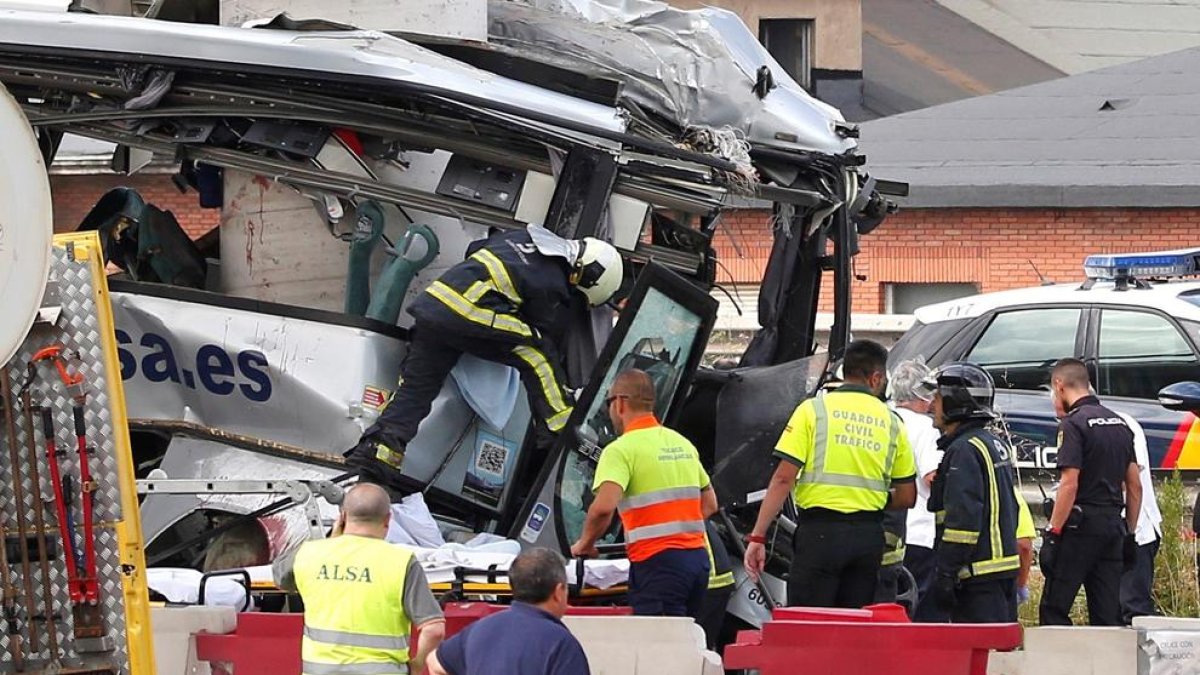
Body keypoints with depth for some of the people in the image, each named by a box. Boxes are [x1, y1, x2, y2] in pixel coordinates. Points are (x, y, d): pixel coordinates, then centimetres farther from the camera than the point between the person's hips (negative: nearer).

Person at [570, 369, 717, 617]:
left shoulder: (621, 450, -8)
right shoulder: (683, 444, 17)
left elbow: (604, 507, -21)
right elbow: (709, 504, 21)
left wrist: (584, 543, -6)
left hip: (657, 560, -7)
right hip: (697, 556, 7)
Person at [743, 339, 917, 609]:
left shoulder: (813, 409, -1)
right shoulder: (891, 422, 8)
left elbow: (783, 478, -8)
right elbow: (906, 497, 11)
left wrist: (757, 536, -7)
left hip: (820, 530, -3)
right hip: (868, 536, 3)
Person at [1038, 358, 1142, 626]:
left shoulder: (1074, 424, -9)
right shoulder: (1119, 423, 15)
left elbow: (1069, 484, -17)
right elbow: (1135, 486, 16)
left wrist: (1052, 534, -16)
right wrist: (1130, 534, 21)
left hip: (1081, 524, -7)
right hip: (1113, 523, 7)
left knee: (1053, 609, -4)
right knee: (1107, 613, 8)